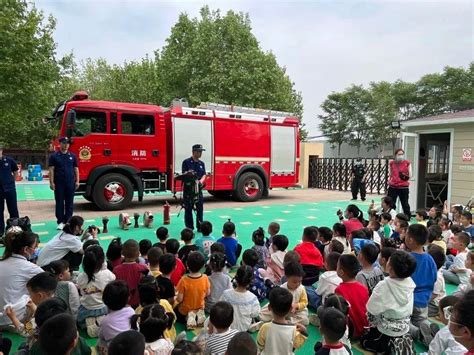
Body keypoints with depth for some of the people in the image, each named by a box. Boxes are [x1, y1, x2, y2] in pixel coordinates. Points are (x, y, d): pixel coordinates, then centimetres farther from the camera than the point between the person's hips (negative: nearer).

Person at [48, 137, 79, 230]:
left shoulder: (72, 156, 8)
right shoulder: (54, 156, 1)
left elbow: (76, 169, 10)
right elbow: (51, 170, -2)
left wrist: (77, 181, 3)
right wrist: (51, 182, -9)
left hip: (70, 183, 2)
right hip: (59, 183, -2)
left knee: (69, 203, 6)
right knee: (59, 203, 3)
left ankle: (68, 221, 15)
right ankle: (60, 222, 10)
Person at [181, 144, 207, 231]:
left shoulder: (201, 163, 13)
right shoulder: (186, 162, -3)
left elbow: (204, 175, 10)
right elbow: (184, 174, -7)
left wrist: (201, 181, -11)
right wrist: (188, 174, -30)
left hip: (198, 188, 5)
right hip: (188, 188, -5)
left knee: (200, 208, 7)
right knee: (188, 209, 2)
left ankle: (200, 227, 17)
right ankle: (189, 227, 10)